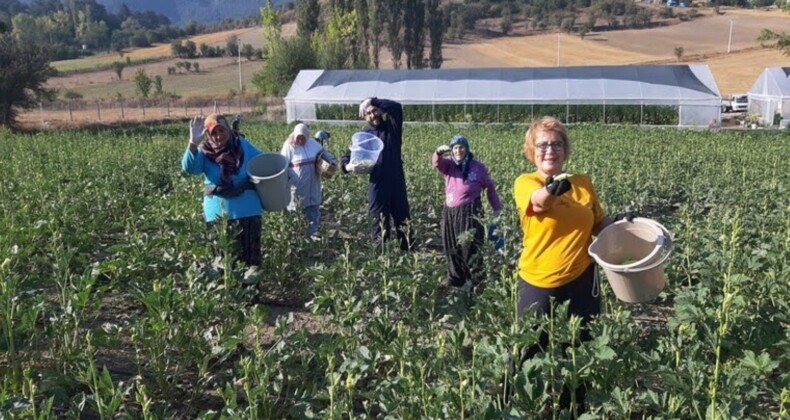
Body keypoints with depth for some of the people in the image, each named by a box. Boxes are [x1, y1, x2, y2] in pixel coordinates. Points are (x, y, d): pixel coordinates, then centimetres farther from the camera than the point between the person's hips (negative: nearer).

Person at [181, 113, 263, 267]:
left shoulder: (243, 146, 1)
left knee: (251, 256, 9)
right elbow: (189, 168, -26)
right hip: (218, 214, -1)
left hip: (248, 212, 1)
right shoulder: (204, 152, -6)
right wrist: (193, 143, -41)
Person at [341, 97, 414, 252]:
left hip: (397, 182, 0)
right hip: (377, 185, 0)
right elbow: (347, 156, 6)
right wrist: (349, 166, -17)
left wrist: (375, 102, -6)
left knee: (403, 218, 3)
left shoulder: (392, 127, 6)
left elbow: (396, 107, -11)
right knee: (380, 222, 3)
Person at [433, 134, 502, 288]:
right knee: (452, 249, 10)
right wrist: (439, 152, -38)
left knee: (470, 248, -8)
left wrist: (497, 208, 10)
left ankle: (478, 283, -1)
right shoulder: (449, 165, 7)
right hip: (450, 213, 4)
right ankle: (454, 283, 22)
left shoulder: (477, 166, 2)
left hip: (470, 212, -4)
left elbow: (490, 187, 11)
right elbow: (437, 163, -16)